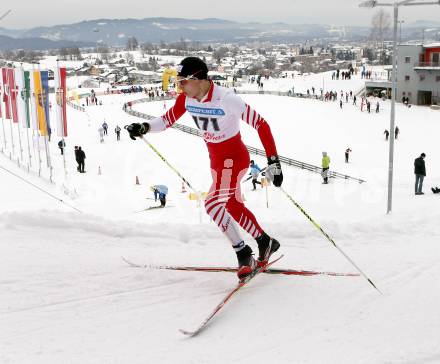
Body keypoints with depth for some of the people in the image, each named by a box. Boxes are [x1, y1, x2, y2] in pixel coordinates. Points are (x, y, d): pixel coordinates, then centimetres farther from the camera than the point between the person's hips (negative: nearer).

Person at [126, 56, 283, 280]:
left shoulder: (227, 99, -28)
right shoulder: (186, 98, -9)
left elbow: (261, 125, -23)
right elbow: (168, 119, 4)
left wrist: (273, 161, -25)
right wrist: (144, 127, -16)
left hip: (234, 159, -8)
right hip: (216, 159, 8)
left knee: (213, 204, -21)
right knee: (233, 206, 19)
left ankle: (243, 253, -5)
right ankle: (266, 242, 39)